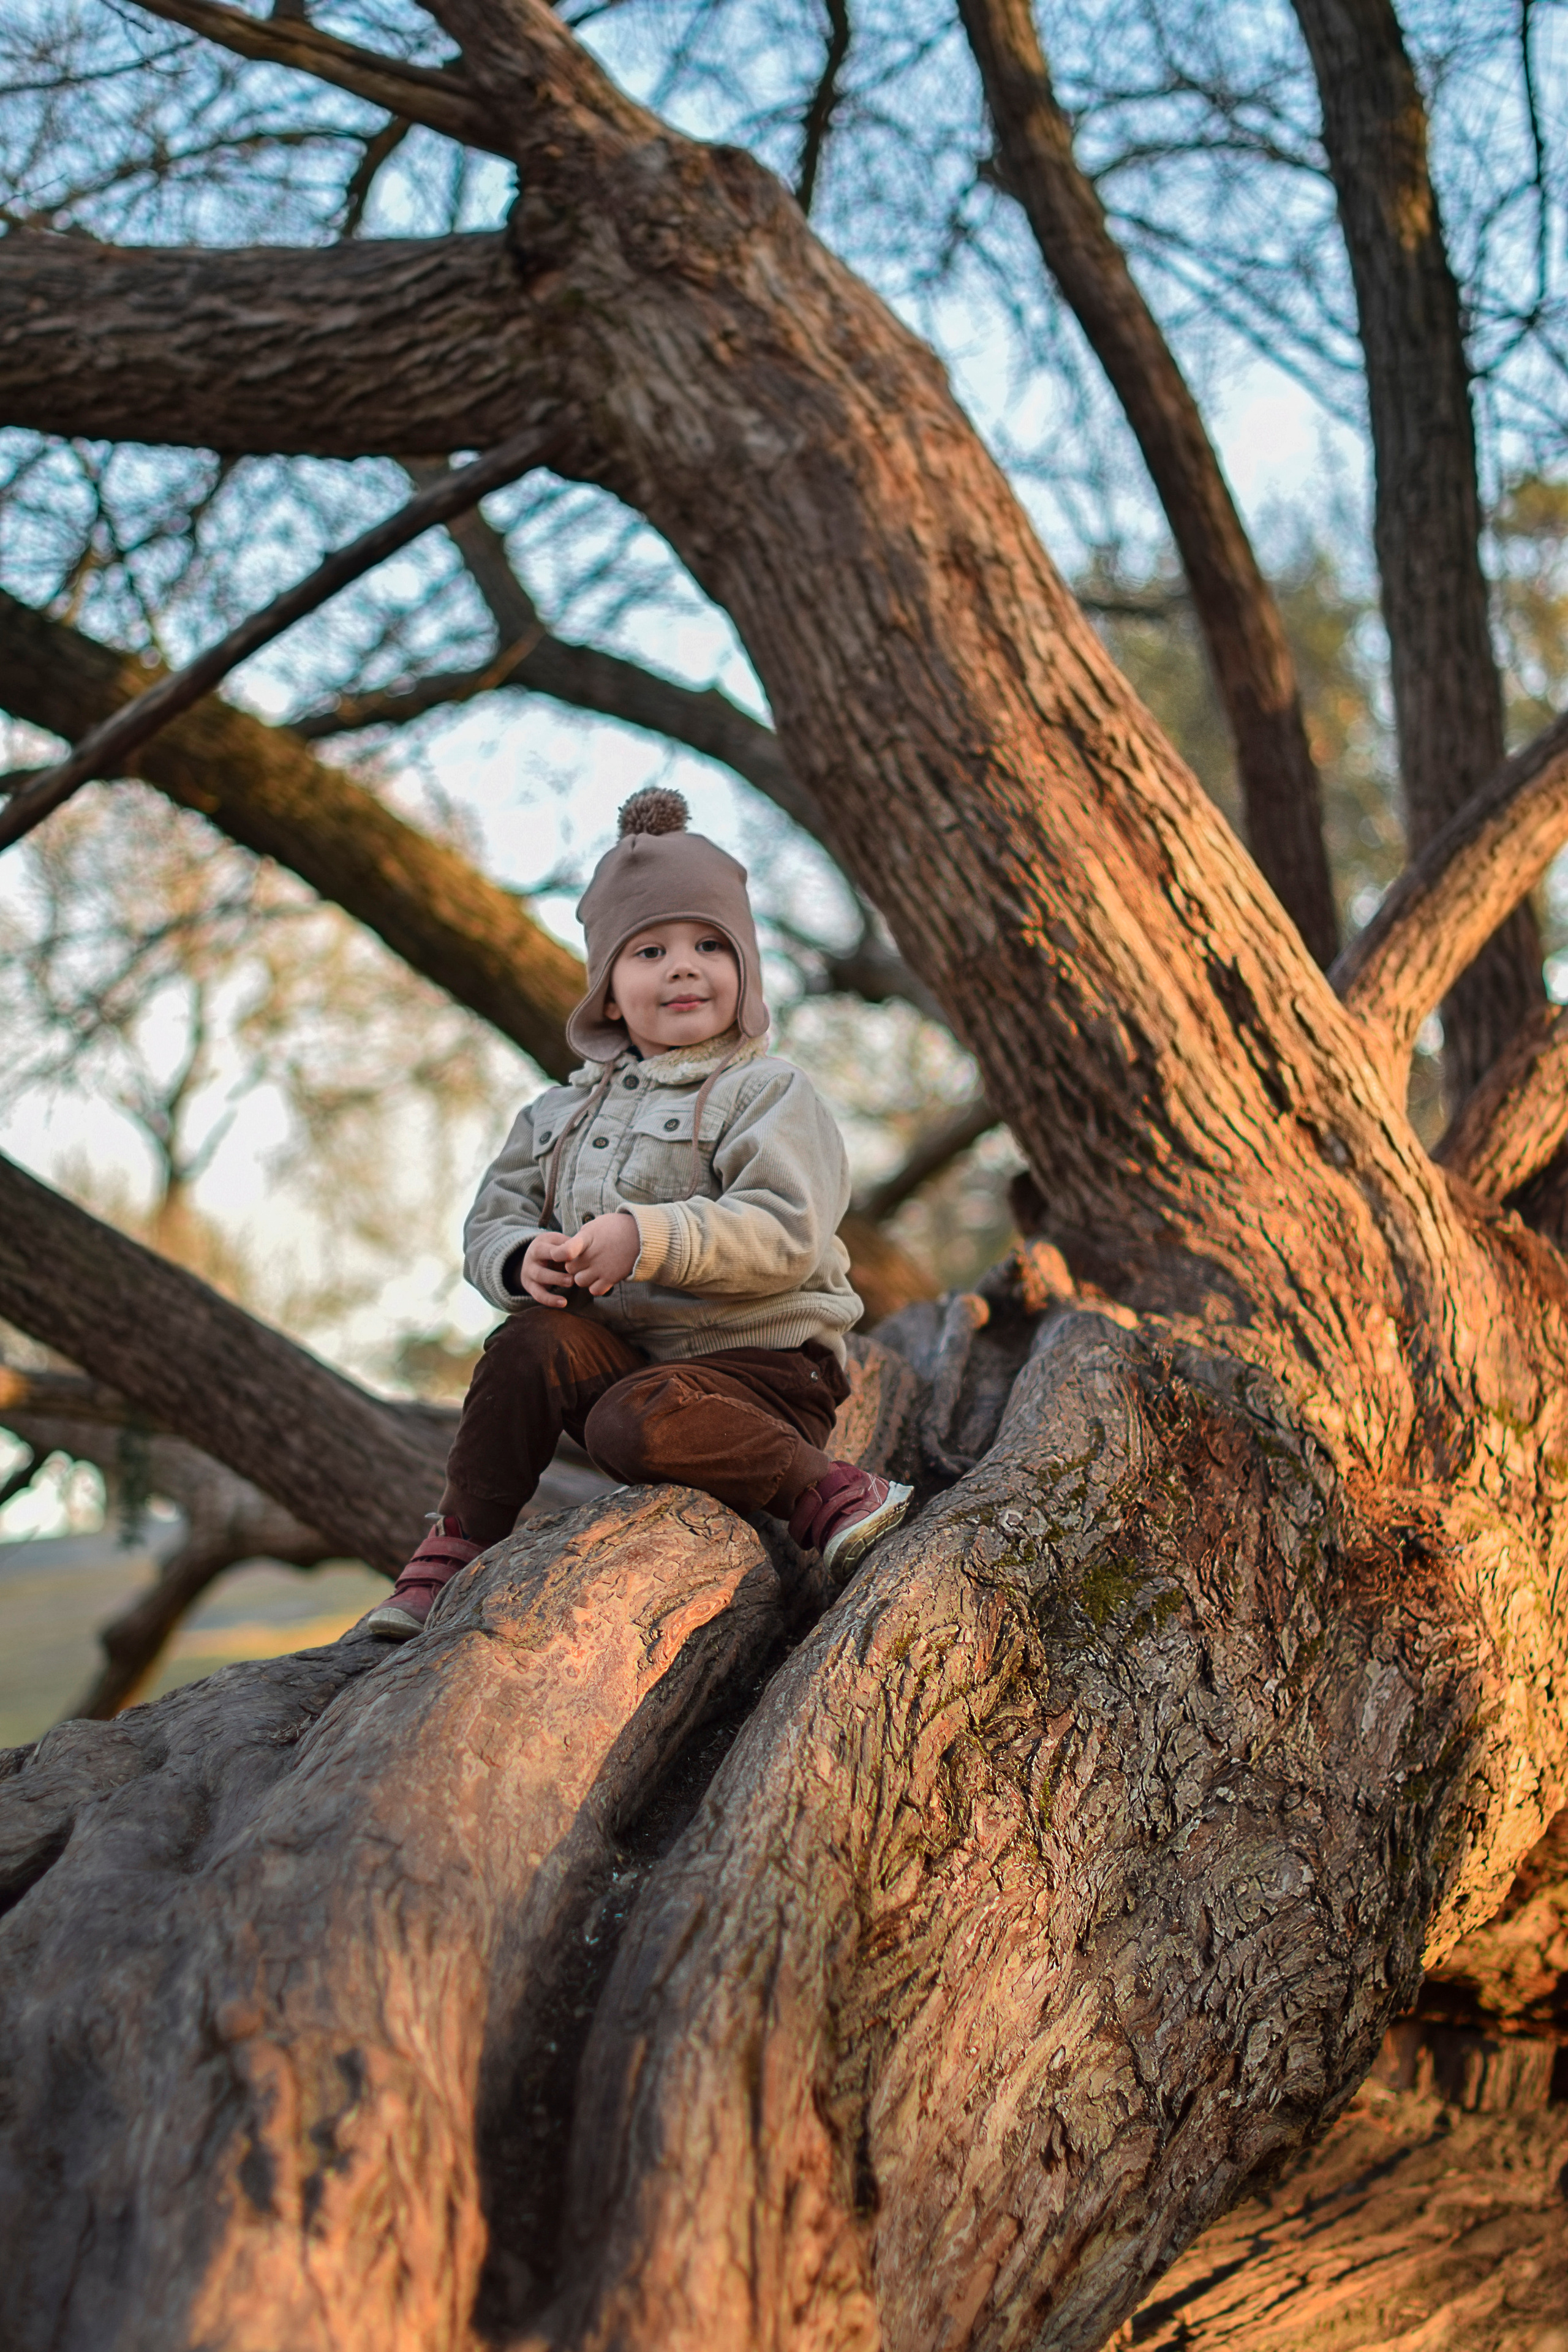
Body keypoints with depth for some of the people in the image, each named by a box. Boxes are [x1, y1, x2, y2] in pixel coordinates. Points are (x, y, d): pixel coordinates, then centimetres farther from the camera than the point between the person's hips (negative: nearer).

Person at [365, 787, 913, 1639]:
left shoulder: (769, 1093, -6)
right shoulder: (564, 1113, 14)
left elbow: (784, 1233, -19)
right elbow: (491, 1222, 11)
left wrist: (646, 1239, -30)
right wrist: (525, 1260, -14)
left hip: (760, 1363, -6)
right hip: (626, 1351, 6)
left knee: (638, 1421, -34)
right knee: (532, 1342, -23)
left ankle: (828, 1493, -18)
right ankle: (459, 1545, -12)